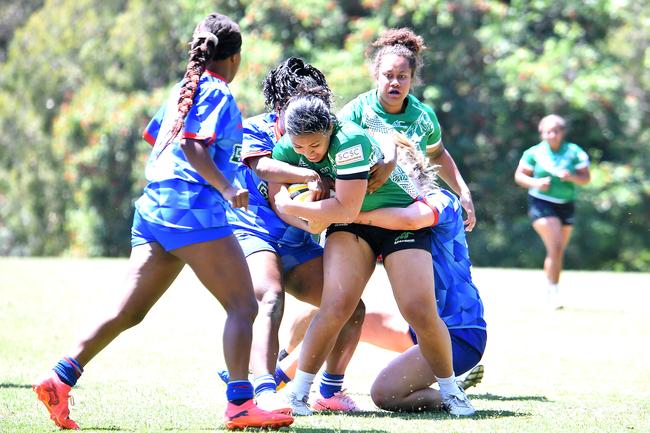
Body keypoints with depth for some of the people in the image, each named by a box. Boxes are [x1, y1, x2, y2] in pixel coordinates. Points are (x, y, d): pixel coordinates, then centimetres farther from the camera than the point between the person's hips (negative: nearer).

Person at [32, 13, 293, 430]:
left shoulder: (183, 90, 20)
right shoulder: (219, 94, -4)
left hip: (153, 205, 9)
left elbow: (154, 136, 30)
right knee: (243, 305, -7)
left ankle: (60, 379, 1)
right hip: (191, 207, -9)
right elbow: (192, 146, -17)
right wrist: (226, 188, -17)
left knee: (130, 310, 8)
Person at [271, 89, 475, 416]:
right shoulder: (288, 146, -13)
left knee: (420, 311, -14)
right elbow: (275, 193, -1)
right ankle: (297, 391, -8)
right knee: (337, 305, -20)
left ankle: (450, 390, 9)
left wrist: (289, 206, -21)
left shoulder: (350, 141, -31)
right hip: (350, 227, 3)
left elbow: (346, 210, -31)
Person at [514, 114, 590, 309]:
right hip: (541, 203, -3)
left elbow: (586, 178, 1)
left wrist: (572, 177, -20)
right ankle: (554, 289, -13)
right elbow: (519, 175, 3)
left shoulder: (574, 152, 1)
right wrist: (535, 183, -16)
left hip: (566, 205, 3)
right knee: (555, 247, -19)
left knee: (558, 251, 11)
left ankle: (549, 289, 29)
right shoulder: (534, 152, -2)